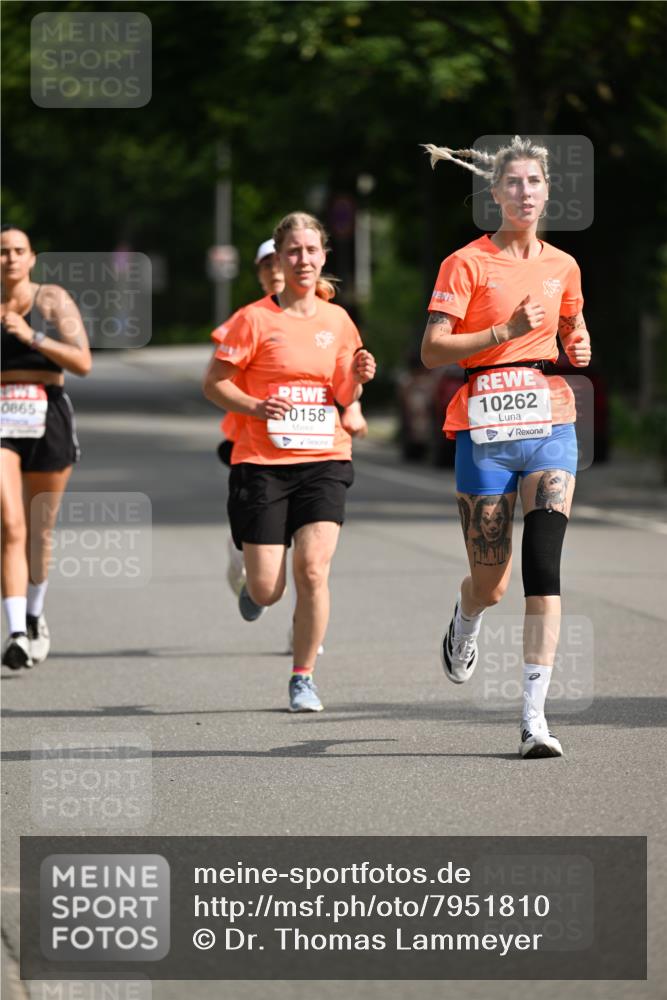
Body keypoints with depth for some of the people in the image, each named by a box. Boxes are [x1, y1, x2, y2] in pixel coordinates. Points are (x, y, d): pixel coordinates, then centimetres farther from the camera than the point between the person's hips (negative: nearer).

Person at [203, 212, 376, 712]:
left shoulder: (337, 320, 8)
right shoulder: (255, 319, -4)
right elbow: (214, 383, -1)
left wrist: (357, 379, -7)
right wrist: (257, 407, -18)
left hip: (324, 459, 2)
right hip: (262, 463, -2)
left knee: (313, 570, -14)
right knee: (268, 590, -2)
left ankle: (304, 676, 1)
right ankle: (254, 589, 37)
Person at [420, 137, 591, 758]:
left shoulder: (562, 266, 10)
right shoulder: (468, 263, -4)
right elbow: (432, 351, -11)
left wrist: (579, 347, 7)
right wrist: (507, 332, -20)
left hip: (550, 425, 3)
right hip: (485, 432, -2)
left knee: (543, 567, -13)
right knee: (490, 584, 3)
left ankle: (534, 718, -13)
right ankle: (464, 624, 43)